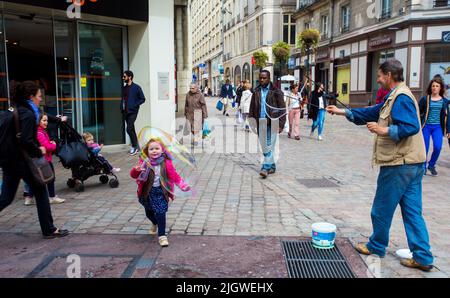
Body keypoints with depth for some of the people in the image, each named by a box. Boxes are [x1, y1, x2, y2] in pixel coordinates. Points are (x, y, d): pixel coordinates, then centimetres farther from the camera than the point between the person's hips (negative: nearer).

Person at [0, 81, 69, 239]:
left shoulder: (15, 111, 11)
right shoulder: (28, 114, -16)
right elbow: (26, 140, -25)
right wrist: (39, 152, -9)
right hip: (23, 161, -8)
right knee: (41, 193, 5)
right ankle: (49, 230, 15)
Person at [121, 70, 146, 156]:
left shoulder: (136, 87, -7)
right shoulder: (124, 88, 12)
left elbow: (142, 99, -7)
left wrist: (134, 105, -15)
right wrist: (122, 108, 4)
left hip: (133, 112, -7)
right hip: (126, 112, 7)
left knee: (129, 129, -15)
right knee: (131, 129, 11)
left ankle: (135, 146, 0)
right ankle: (136, 147, 20)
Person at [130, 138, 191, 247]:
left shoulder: (166, 163, -9)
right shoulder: (144, 162, -8)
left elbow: (174, 176, -8)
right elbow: (133, 175, -10)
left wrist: (182, 185, -23)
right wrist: (136, 170, -34)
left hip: (161, 192, -2)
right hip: (147, 192, 2)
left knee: (160, 213, -12)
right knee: (149, 213, 20)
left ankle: (162, 236, 1)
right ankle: (155, 224, 53)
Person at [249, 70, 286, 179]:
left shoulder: (276, 91, -4)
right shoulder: (256, 92, 9)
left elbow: (282, 109, -5)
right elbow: (252, 108, 12)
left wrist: (281, 124, -10)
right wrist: (252, 120, 5)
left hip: (272, 123, -5)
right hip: (260, 123, 5)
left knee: (269, 146, -7)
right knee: (264, 146, 11)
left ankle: (266, 167, -6)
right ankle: (272, 166, 25)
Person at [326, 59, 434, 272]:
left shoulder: (401, 97, -15)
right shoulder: (395, 97, 16)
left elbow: (411, 127, -25)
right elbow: (371, 113, 22)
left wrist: (385, 131, -25)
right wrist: (342, 112, 23)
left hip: (399, 164, -10)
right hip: (412, 163, 10)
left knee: (382, 208, 8)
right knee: (412, 211, 10)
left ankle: (377, 246, 25)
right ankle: (423, 257, 14)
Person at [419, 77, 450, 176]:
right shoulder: (425, 99, -3)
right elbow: (418, 112, 0)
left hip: (438, 127, 2)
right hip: (426, 126, -2)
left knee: (437, 147, -11)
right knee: (425, 148, 0)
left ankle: (431, 165, 13)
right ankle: (423, 167, 19)